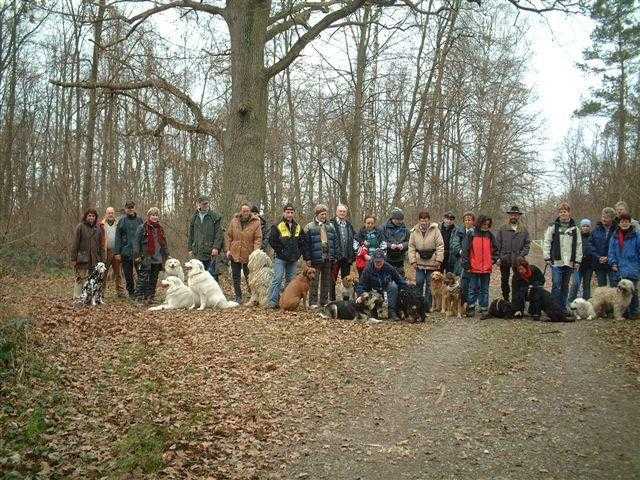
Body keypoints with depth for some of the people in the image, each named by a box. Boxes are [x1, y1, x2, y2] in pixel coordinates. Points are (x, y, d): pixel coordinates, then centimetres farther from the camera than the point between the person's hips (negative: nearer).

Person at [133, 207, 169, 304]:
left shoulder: (160, 229, 15)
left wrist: (166, 256, 19)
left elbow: (164, 244, 23)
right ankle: (139, 297, -6)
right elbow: (136, 242, -4)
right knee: (143, 279, -8)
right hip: (145, 259, -5)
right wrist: (137, 256, -11)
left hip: (157, 260, 5)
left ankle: (150, 297, 15)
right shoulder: (142, 228, -2)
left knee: (153, 280, 8)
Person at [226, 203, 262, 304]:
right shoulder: (234, 221, 3)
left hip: (248, 255, -3)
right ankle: (238, 297, 19)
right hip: (235, 254, 4)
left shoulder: (256, 222, -7)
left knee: (249, 277, 3)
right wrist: (228, 249, 3)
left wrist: (256, 252, -20)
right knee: (236, 276, 9)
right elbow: (229, 236, 9)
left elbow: (258, 238, -9)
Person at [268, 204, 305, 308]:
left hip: (293, 259, 5)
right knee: (277, 279, -9)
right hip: (281, 258, -5)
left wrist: (298, 253, 7)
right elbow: (272, 240, -8)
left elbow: (302, 242, 17)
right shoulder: (278, 226, -4)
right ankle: (273, 301, -9)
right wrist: (280, 251, -9)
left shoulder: (298, 228, 11)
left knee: (290, 280, 9)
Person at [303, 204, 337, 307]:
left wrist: (335, 256, 8)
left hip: (328, 259, 5)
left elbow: (335, 242, 15)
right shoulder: (309, 227, -2)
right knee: (314, 280, -3)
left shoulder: (330, 226, 13)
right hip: (316, 259, -5)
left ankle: (324, 301, 18)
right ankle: (313, 302, 2)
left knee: (326, 281, 9)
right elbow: (306, 244, -4)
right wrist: (307, 258, -9)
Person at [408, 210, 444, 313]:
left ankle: (427, 306, 11)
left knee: (429, 284, 4)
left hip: (432, 262, -2)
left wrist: (438, 260, -10)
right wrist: (413, 260, -2)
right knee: (419, 282, 1)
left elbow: (440, 246, -4)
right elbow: (411, 247, 7)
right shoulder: (414, 232, 6)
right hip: (419, 262, 2)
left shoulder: (435, 230, -2)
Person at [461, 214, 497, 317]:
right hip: (474, 268, -3)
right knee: (473, 289, 4)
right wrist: (466, 265, -7)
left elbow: (495, 251, 17)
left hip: (486, 269, 3)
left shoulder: (490, 236, 9)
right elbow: (465, 250, -3)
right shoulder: (471, 235, -2)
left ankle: (484, 309, 15)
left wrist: (492, 261, 6)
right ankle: (471, 308, 12)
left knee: (484, 290, 9)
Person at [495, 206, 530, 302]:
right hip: (504, 259, 1)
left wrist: (522, 255, -6)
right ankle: (505, 299, 18)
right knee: (504, 280, 8)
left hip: (518, 260, -1)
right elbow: (497, 244, 4)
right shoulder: (502, 229, 6)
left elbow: (527, 244, 7)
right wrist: (498, 257, -4)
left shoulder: (524, 230, 8)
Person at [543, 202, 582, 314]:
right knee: (556, 286, -9)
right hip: (556, 262, -3)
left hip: (569, 263, 3)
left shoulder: (574, 229, 11)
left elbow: (579, 245, 12)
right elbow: (546, 242, 2)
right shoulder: (553, 227, 3)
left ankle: (563, 308, 17)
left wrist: (577, 261, 6)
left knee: (565, 287, 9)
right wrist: (547, 257, -5)